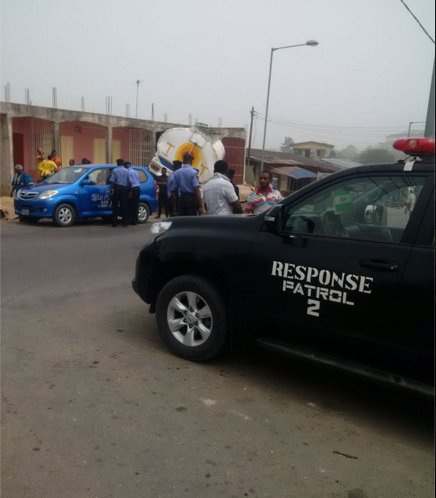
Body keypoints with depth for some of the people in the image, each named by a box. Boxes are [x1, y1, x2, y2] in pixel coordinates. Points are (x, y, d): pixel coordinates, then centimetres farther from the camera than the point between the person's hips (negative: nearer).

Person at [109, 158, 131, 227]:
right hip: (124, 188, 2)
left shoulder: (115, 170, 1)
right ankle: (124, 223, 5)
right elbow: (129, 181, 4)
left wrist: (111, 189, -6)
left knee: (115, 206, 3)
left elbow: (112, 181, -7)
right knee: (124, 206, 5)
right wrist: (129, 190, 11)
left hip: (116, 188, -1)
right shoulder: (127, 171, 7)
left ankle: (114, 223, 0)